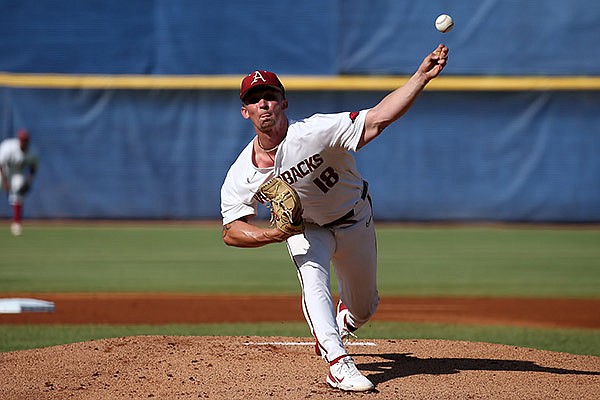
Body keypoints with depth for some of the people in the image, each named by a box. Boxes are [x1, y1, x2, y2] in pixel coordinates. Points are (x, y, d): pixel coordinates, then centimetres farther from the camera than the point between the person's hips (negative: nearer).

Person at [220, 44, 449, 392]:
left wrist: (422, 76, -51)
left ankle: (341, 321, 51)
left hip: (355, 222, 0)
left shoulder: (314, 132, -32)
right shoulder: (242, 176, -22)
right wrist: (270, 235, -41)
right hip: (305, 229, 0)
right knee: (313, 280, -31)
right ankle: (338, 362, -33)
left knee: (364, 307, 14)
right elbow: (232, 231, -20)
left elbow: (378, 118, -39)